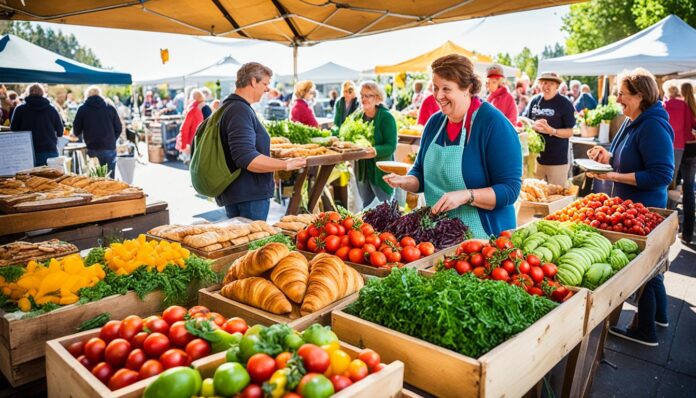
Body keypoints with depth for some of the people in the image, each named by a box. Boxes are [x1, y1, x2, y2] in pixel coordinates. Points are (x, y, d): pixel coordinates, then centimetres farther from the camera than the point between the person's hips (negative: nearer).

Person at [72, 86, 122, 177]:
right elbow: (119, 128, 6)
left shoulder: (82, 109, 1)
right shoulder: (110, 108, 4)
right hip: (110, 149, 1)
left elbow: (76, 132, 4)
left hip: (92, 150, -1)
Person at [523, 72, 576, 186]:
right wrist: (533, 126, -13)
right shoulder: (534, 101, 5)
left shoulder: (565, 104, -6)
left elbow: (569, 132, -6)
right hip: (535, 156, 4)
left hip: (557, 160, -4)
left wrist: (552, 131, -23)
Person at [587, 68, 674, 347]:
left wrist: (613, 176, -28)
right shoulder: (632, 122, 7)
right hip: (630, 205, 10)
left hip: (643, 208, -10)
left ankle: (645, 331, 20)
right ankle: (659, 314, 41)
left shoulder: (653, 126, -22)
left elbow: (661, 175, -27)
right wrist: (609, 157, 1)